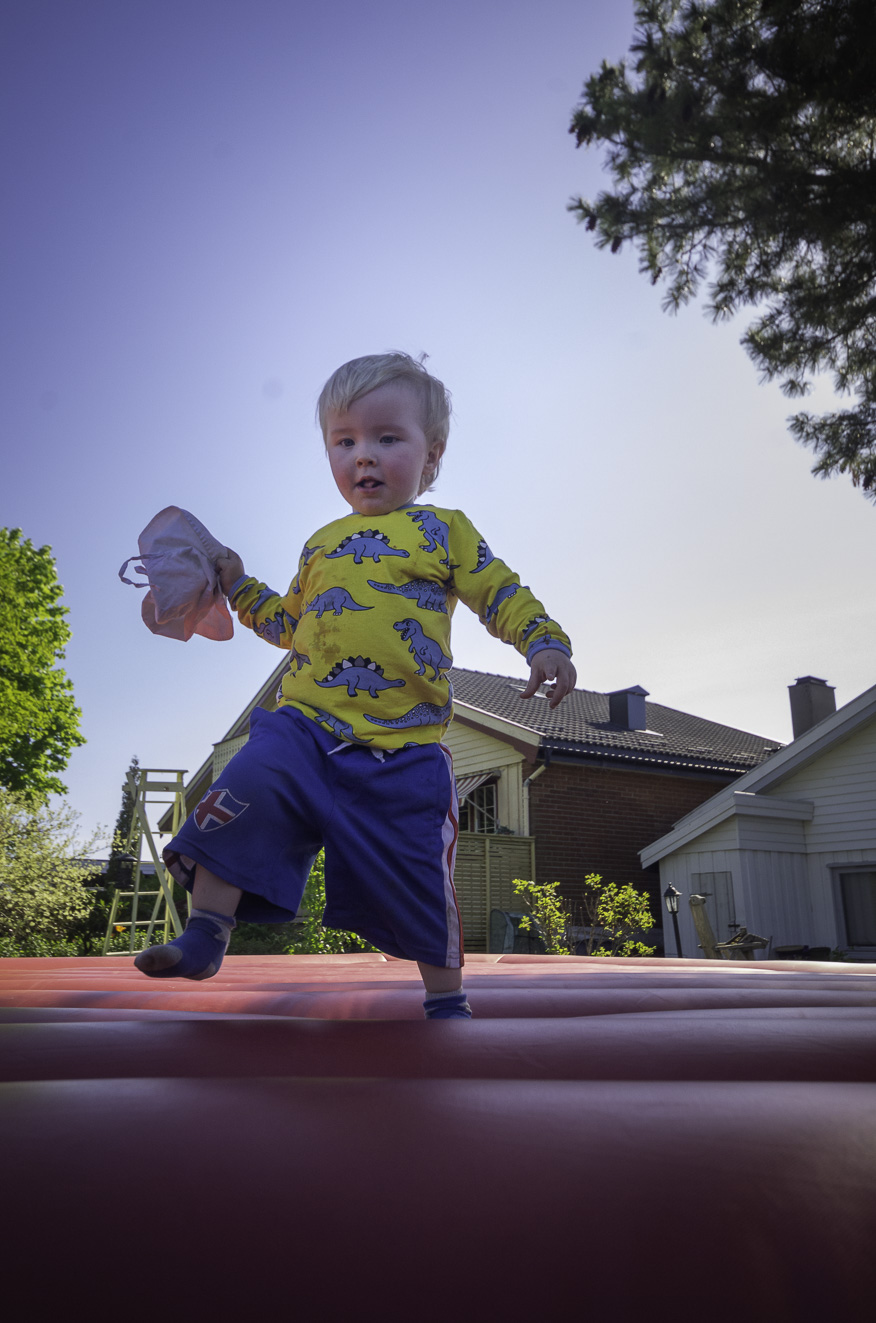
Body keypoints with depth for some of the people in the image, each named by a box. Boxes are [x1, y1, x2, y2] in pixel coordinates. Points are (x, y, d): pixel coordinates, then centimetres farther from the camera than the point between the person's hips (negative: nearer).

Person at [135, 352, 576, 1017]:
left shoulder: (445, 529, 7)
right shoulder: (322, 543, 19)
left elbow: (503, 595, 5)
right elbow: (292, 623, 29)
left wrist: (545, 643, -10)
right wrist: (239, 586, 20)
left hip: (405, 745, -2)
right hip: (306, 725, 3)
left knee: (417, 877, 5)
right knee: (246, 791, -22)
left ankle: (447, 1002, 28)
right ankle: (205, 936, -3)